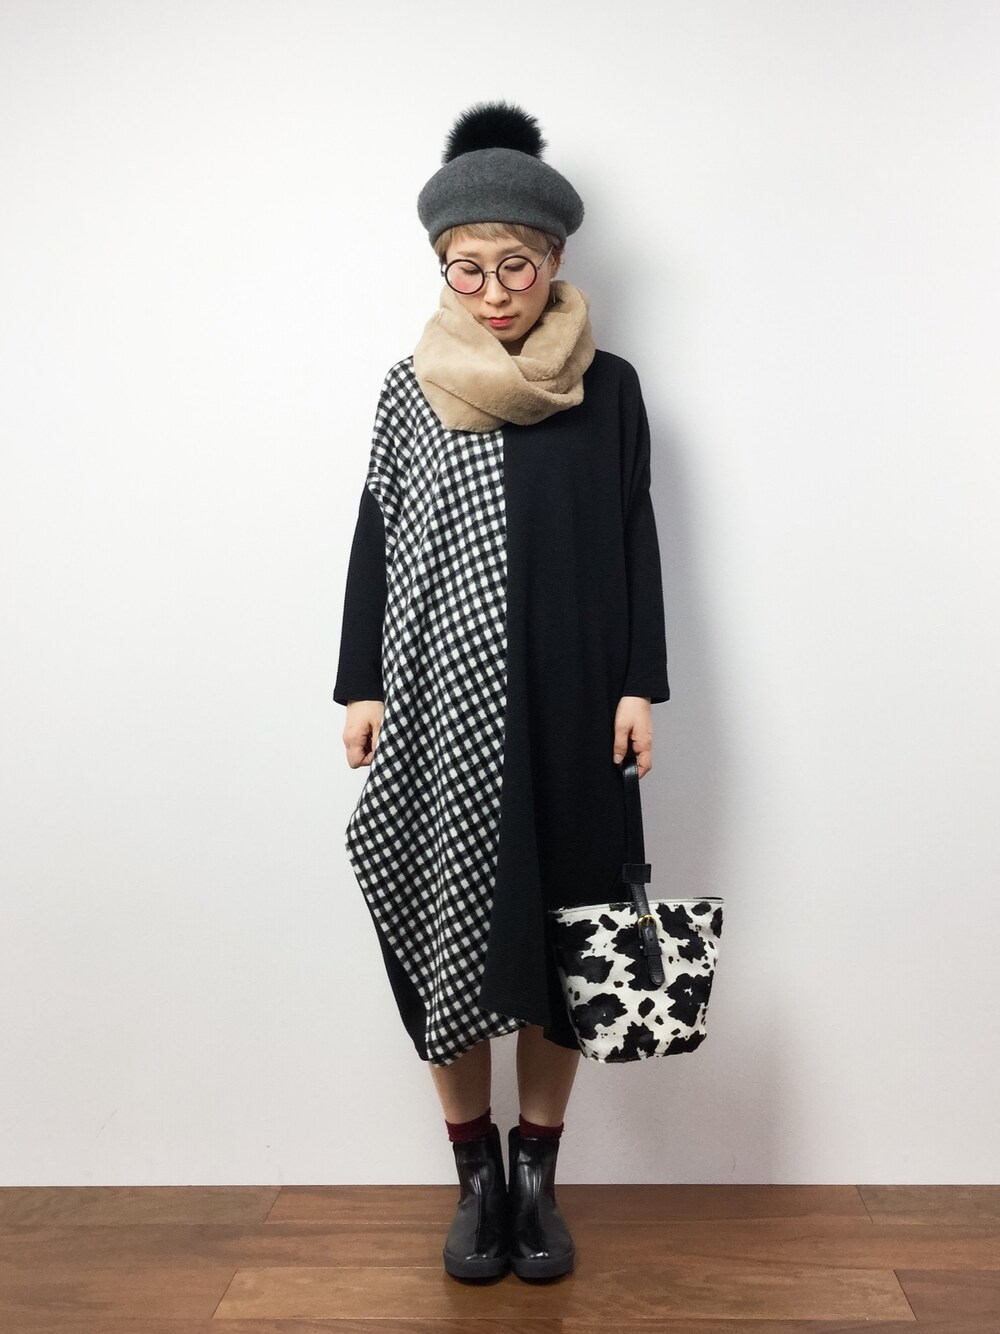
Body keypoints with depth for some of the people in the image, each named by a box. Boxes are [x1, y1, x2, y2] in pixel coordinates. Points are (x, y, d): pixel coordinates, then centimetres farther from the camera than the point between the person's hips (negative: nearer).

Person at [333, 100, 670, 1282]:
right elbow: (375, 539, 6)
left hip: (566, 705, 0)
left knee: (559, 932, 7)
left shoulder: (607, 387, 4)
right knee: (447, 931, 4)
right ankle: (476, 1171, 24)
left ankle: (538, 1172, 26)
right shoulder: (409, 389, 5)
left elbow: (635, 542, 4)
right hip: (441, 703, 1)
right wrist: (360, 686, 2)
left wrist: (640, 687, -2)